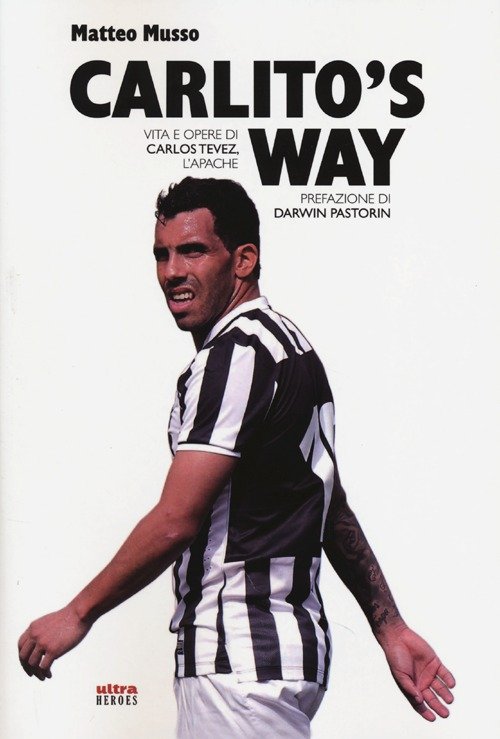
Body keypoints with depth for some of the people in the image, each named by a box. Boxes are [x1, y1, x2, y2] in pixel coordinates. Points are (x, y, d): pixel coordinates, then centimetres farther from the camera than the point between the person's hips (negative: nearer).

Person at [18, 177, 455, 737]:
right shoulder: (289, 344, 16)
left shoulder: (236, 353, -15)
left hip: (241, 661, -10)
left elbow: (176, 520, -18)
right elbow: (335, 511, 17)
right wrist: (390, 627, 19)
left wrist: (78, 613, -6)